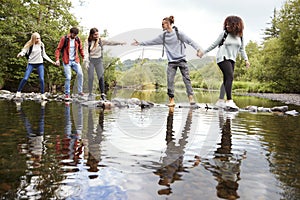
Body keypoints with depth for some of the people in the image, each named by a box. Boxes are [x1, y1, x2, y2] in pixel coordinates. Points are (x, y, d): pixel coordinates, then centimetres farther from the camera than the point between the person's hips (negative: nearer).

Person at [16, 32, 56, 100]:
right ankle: (18, 92, 11)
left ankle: (42, 94, 3)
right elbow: (24, 51, -7)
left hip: (40, 64, 2)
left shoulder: (41, 45, 4)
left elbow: (44, 55, 12)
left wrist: (51, 61, 8)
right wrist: (20, 54, -30)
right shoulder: (29, 45, -4)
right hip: (31, 63, -2)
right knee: (25, 78, -7)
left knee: (41, 79, -8)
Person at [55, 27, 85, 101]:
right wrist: (57, 59, -13)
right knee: (68, 77, -7)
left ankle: (80, 91, 2)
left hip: (75, 61, 4)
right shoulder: (64, 39, -5)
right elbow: (58, 49, -4)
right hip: (67, 61, -3)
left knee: (80, 74, -12)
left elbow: (80, 49, 17)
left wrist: (83, 57, 7)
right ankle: (67, 94, 7)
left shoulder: (77, 39, 6)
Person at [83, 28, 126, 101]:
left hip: (99, 60, 1)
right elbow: (86, 51, -7)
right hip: (91, 60, -1)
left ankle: (103, 94, -2)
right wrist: (86, 61, -18)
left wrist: (119, 43, -15)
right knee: (90, 78, -1)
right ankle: (90, 94, 9)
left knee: (101, 77, -5)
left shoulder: (101, 41, 4)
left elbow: (110, 42, -3)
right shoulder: (88, 41, -2)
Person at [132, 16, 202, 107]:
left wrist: (198, 49, -15)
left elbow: (189, 41, -5)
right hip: (171, 62, 3)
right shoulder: (162, 36, 8)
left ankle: (191, 98, -1)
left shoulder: (178, 33, -3)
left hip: (181, 60, -3)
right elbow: (151, 42, 13)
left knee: (186, 78, -5)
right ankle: (171, 100, -2)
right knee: (170, 80, -6)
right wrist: (140, 43, 13)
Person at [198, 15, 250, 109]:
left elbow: (242, 49, 16)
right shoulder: (224, 33, -3)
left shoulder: (240, 36, 7)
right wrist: (204, 52, 7)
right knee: (230, 77, -20)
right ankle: (229, 100, -23)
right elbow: (214, 44, 4)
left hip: (232, 60, 6)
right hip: (223, 58, -6)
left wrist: (246, 59, 9)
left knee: (226, 80, 5)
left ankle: (220, 100, 13)